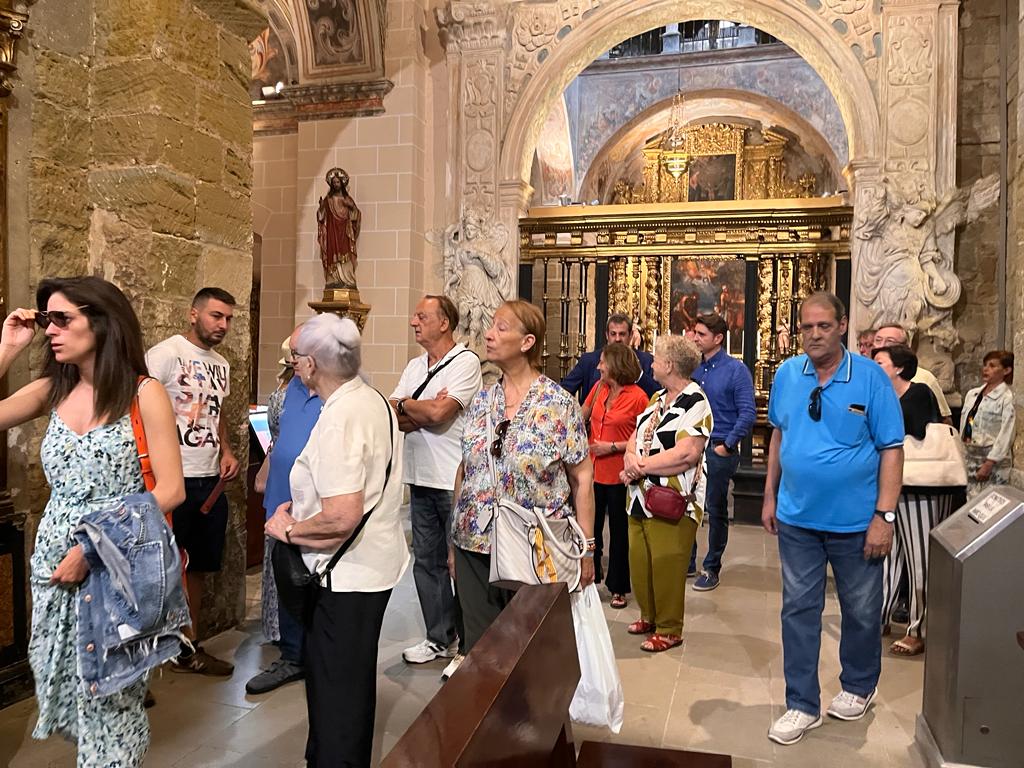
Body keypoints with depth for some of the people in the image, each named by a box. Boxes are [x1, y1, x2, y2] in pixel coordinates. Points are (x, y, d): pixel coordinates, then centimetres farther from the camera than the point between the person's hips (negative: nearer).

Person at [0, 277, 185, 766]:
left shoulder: (144, 394, -12)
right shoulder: (52, 390, 5)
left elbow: (171, 490, -15)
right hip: (54, 561, 6)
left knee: (109, 698, 7)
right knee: (61, 685, 17)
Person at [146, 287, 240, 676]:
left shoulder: (221, 365, 13)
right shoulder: (165, 354, -11)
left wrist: (226, 450, 7)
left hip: (210, 480, 8)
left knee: (198, 567, 15)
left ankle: (188, 647, 29)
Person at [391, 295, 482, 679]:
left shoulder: (465, 362, -10)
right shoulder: (414, 366, 13)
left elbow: (438, 413, -22)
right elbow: (392, 418, 4)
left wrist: (404, 404, -4)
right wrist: (424, 410, -13)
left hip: (454, 481, -7)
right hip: (420, 478, 8)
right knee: (426, 561, 15)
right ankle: (439, 638, 30)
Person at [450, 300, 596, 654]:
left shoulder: (560, 404, -8)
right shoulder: (480, 401, 5)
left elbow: (582, 478, -6)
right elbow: (464, 471, 10)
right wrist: (453, 542, 11)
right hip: (475, 545, 4)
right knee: (479, 646, 13)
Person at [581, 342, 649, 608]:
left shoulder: (638, 397, -13)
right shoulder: (599, 388, 4)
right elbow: (581, 416, 17)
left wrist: (613, 447, -17)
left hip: (619, 476, -5)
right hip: (594, 472, 5)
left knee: (618, 532, 9)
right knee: (591, 528, 13)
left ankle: (618, 588, 23)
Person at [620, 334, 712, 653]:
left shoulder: (695, 402, -13)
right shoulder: (657, 399, 15)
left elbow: (687, 454, -23)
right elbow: (635, 438, 14)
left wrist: (641, 466, -17)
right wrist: (630, 458, -9)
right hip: (640, 499, 8)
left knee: (666, 568, 2)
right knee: (640, 563, 15)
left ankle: (669, 630, 18)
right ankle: (650, 616, 34)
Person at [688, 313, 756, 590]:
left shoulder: (736, 370, -7)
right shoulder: (693, 367, 6)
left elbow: (748, 413, -11)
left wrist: (727, 445, -13)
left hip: (719, 450, -4)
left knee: (716, 511, 8)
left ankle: (711, 569, 21)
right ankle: (686, 562, 26)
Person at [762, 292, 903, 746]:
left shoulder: (871, 378, -10)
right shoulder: (786, 374, -1)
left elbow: (891, 449, -9)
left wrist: (884, 516, -14)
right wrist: (770, 497, 10)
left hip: (856, 521, -2)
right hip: (797, 517, 2)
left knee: (861, 611, 16)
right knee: (798, 611, 8)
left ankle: (858, 688, 40)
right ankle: (802, 705, 21)